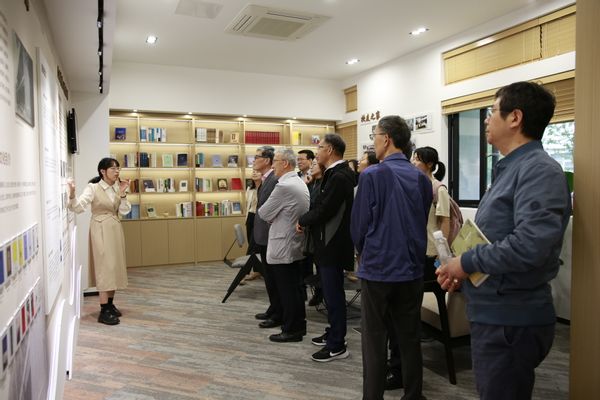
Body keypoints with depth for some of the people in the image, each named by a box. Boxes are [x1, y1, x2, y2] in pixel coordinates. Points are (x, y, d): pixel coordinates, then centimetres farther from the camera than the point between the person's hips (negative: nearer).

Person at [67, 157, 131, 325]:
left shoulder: (117, 188, 6)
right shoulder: (93, 187, -10)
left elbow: (124, 211, 2)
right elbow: (78, 207, -20)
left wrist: (123, 194, -11)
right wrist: (72, 195, -38)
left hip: (115, 229, 6)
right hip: (100, 230, -6)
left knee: (114, 266, 10)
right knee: (105, 266, -8)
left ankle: (110, 304, 24)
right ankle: (104, 311, -3)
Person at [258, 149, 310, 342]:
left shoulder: (283, 186, -20)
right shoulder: (301, 183, 10)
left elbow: (264, 213, -13)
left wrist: (261, 209, 7)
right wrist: (275, 217, 5)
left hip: (283, 247, -9)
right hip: (296, 243, 9)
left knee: (287, 291, 2)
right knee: (295, 288, 17)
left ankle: (291, 330, 12)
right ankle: (299, 325, 27)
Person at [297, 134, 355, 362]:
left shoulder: (339, 176, -20)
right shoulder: (336, 173, 10)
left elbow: (324, 210, -23)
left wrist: (302, 221, -9)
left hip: (333, 245, -10)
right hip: (330, 243, 10)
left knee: (333, 294, 0)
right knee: (332, 292, 20)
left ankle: (337, 346, 13)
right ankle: (333, 333, 35)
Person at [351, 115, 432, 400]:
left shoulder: (372, 175, -13)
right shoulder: (422, 178, 2)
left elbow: (359, 225, -8)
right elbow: (423, 223, 9)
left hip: (377, 268, -5)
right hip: (412, 269, 5)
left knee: (374, 340, 7)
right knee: (410, 338, 15)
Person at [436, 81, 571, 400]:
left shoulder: (538, 170, -18)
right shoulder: (509, 170, 14)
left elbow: (530, 244, -32)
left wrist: (468, 261, -18)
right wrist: (462, 269, 2)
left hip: (512, 318, -9)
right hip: (493, 312, 10)